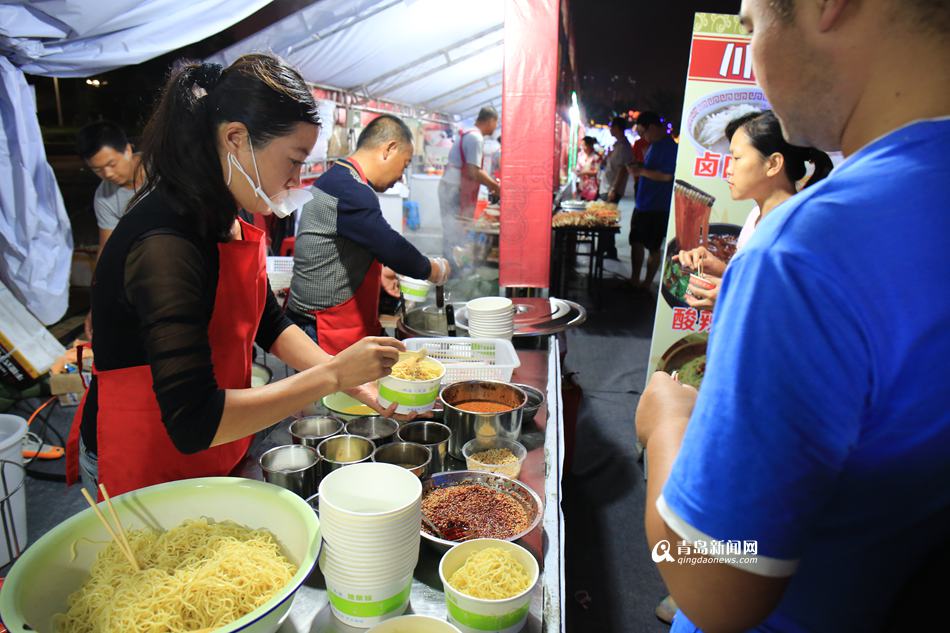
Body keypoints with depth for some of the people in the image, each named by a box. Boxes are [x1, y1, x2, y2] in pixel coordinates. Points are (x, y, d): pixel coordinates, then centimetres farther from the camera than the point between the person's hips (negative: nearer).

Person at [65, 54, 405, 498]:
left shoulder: (227, 222, -1)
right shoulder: (165, 244, -30)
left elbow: (268, 323, 8)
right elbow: (194, 424, -34)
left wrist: (353, 377, -5)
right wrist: (333, 374, -29)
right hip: (146, 474, -8)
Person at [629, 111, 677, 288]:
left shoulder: (668, 146, -16)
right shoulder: (655, 145, 13)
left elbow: (666, 175, -25)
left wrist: (642, 171, -17)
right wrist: (639, 172, 8)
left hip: (657, 208, -9)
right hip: (642, 204, 10)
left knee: (653, 247, 2)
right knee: (636, 242, 14)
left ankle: (647, 283, 13)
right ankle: (634, 279, 24)